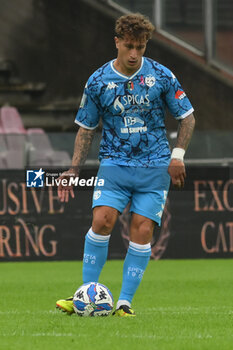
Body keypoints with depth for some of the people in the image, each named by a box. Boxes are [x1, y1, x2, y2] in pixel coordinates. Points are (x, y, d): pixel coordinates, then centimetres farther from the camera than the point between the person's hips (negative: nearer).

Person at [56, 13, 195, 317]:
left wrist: (178, 155, -3)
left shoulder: (161, 76, -1)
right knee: (102, 221, -18)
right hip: (114, 164, 0)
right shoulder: (98, 81, 0)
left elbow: (187, 117, 9)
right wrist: (73, 169, 4)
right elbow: (86, 129, 10)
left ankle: (125, 302, 0)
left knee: (142, 232, -8)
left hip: (154, 167, 0)